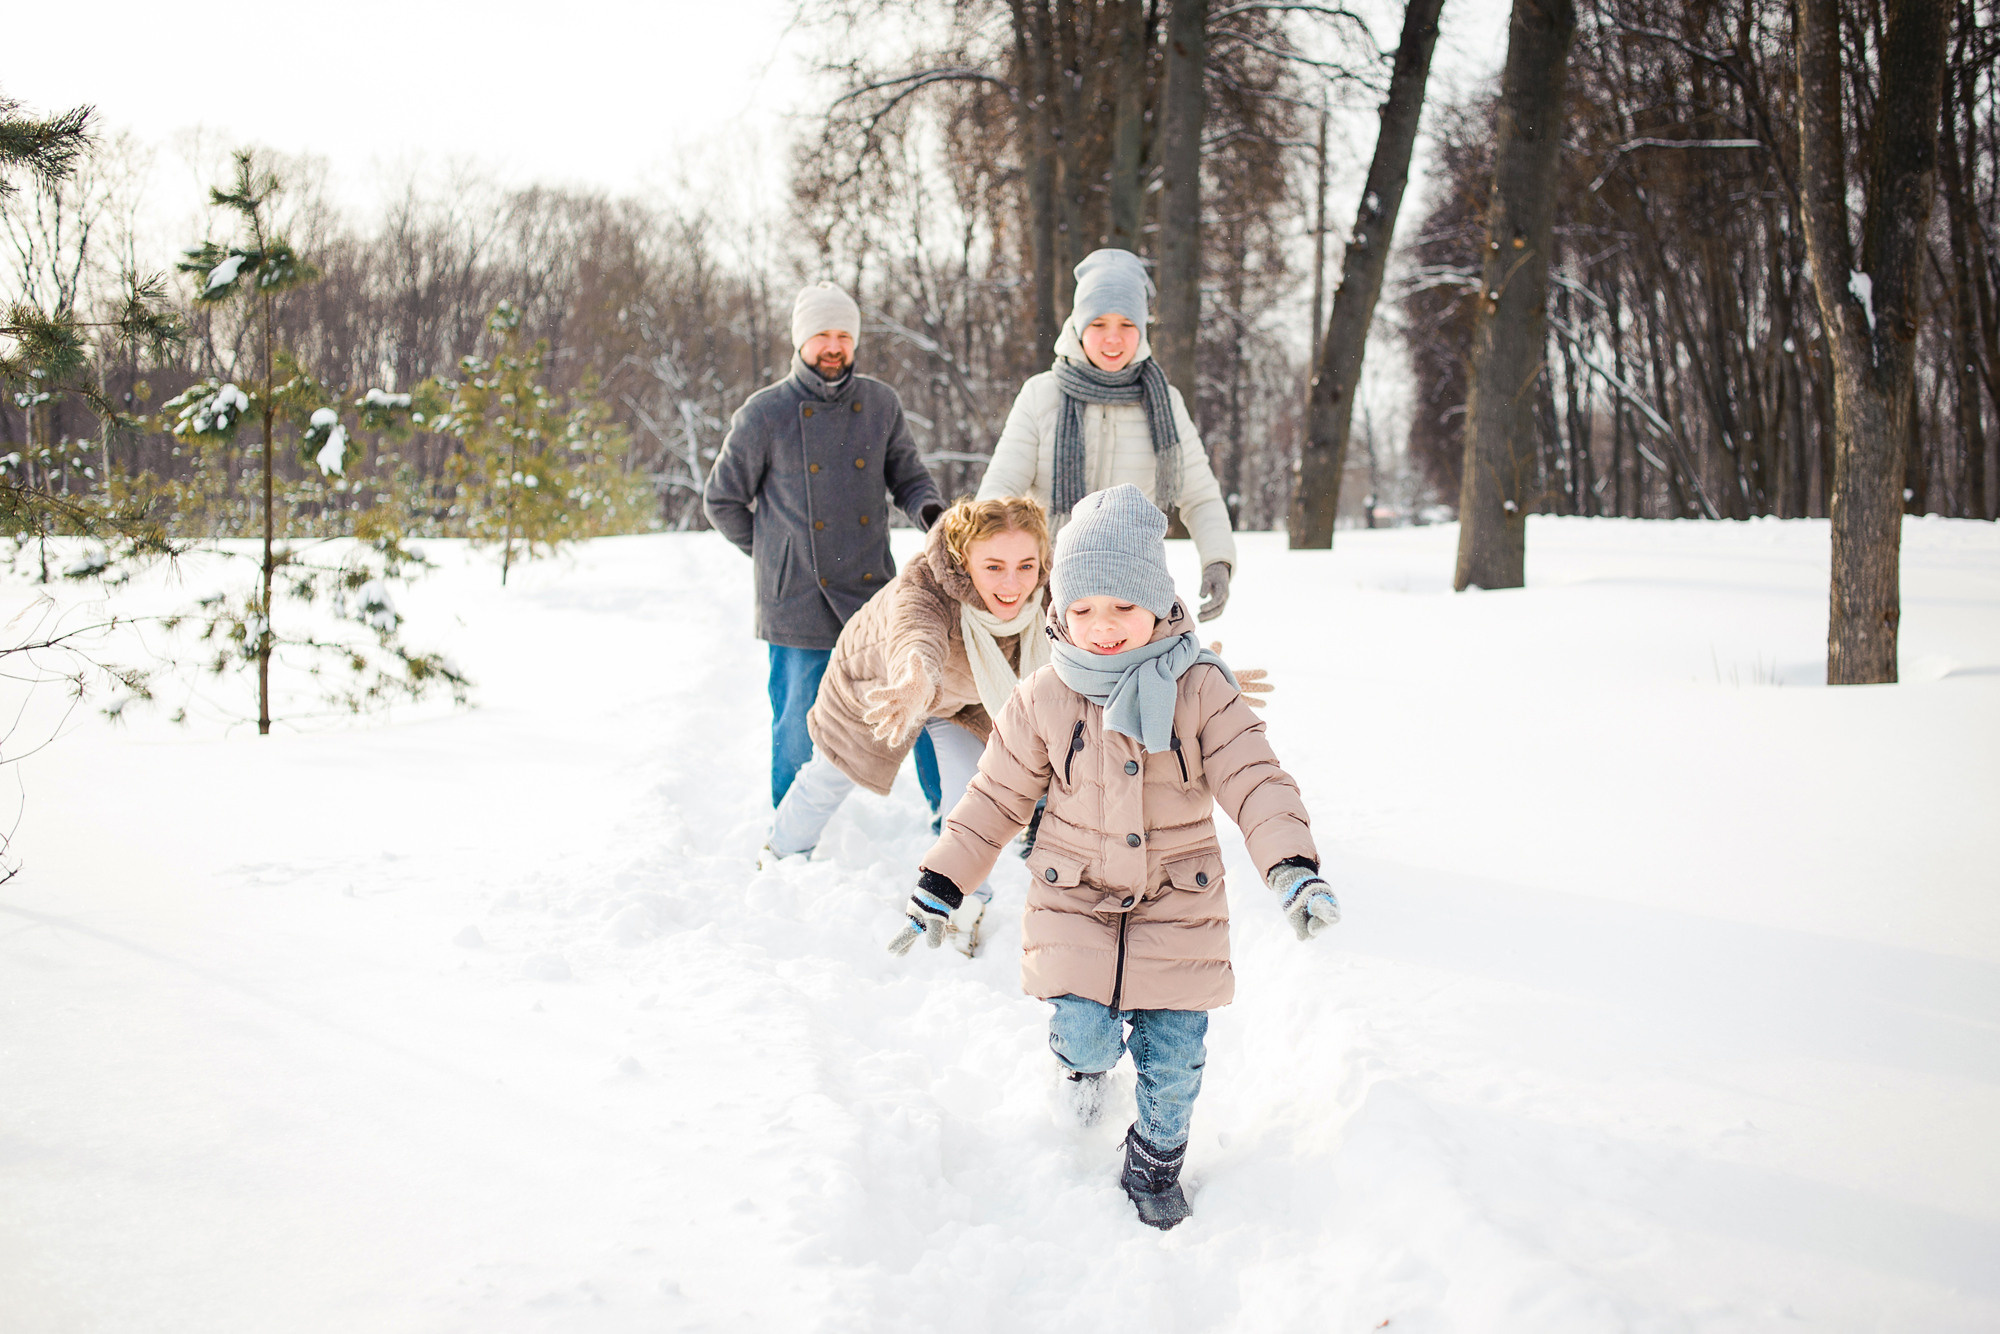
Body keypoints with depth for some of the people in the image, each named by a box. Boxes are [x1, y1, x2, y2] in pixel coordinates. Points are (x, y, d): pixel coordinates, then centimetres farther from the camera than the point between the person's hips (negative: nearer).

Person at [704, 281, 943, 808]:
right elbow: (722, 500, 8)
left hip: (875, 592, 2)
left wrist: (931, 510, -10)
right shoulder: (765, 414, -1)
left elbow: (910, 478, 13)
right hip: (797, 602, -2)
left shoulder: (881, 404, 6)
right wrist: (776, 555, 7)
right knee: (798, 729, 5)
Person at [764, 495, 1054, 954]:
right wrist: (914, 685, -96)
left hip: (962, 700, 2)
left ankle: (963, 906, 19)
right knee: (827, 781, 19)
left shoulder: (1041, 597, -36)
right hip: (873, 682, -2)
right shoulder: (920, 591, -51)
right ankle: (783, 850, 52)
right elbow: (916, 635, -75)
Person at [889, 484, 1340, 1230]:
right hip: (1075, 901, 0)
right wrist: (939, 887, 1)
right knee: (1085, 1039, -13)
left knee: (1173, 1061, 2)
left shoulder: (1200, 688, -10)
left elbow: (1254, 780, -14)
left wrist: (1292, 867, -30)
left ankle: (1155, 1166, 29)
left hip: (1177, 908, 0)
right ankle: (1086, 1058, 26)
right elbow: (996, 797, 3)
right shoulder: (1044, 699, -6)